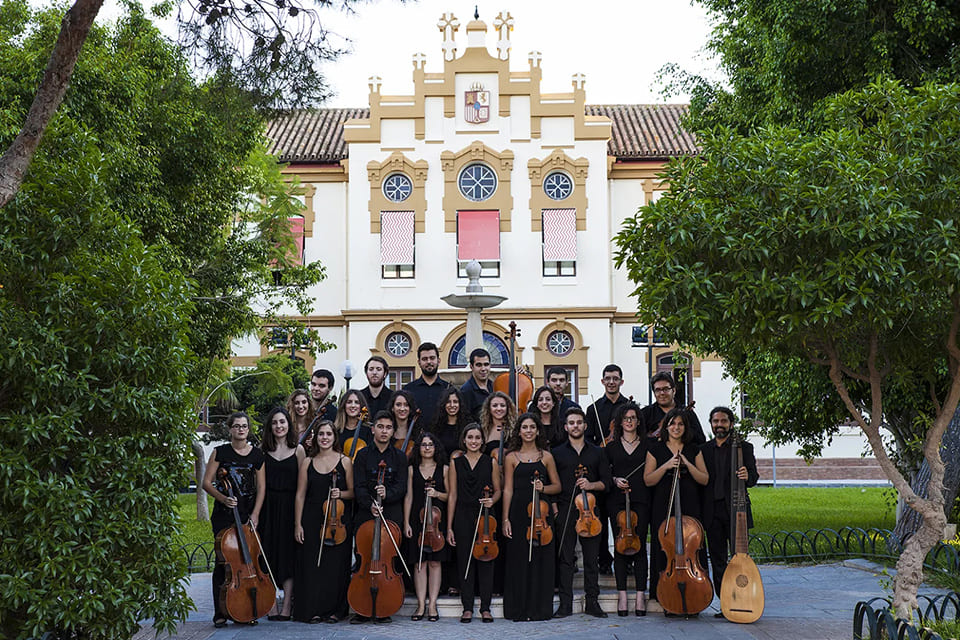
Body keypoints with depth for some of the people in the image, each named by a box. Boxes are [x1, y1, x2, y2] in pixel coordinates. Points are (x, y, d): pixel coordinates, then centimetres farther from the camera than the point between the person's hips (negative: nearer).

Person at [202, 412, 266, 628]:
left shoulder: (257, 455, 8)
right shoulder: (220, 452, 2)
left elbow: (261, 488, 7)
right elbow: (207, 483, 0)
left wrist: (255, 514, -3)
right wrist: (223, 498, -16)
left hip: (248, 515, 2)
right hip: (224, 515, -2)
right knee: (224, 561, -4)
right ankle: (220, 612, 5)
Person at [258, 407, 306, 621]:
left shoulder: (297, 449, 2)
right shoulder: (263, 451, 7)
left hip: (289, 506, -2)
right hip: (268, 507, 2)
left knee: (288, 554, 0)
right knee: (269, 554, 2)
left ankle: (287, 606, 4)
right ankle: (271, 606, 8)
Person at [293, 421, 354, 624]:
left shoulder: (345, 461, 4)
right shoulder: (308, 463, 8)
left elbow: (353, 492, 6)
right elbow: (300, 495, 6)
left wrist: (340, 494, -15)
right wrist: (297, 524, 1)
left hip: (338, 521, -1)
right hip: (312, 520, 1)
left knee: (336, 565, 0)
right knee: (311, 565, 0)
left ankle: (334, 610, 11)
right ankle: (313, 610, 9)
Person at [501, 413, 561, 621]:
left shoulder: (546, 457, 9)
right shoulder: (511, 457, 6)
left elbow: (557, 486, 12)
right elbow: (508, 490, 3)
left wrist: (543, 488, -9)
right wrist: (505, 519, -3)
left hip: (541, 511, 1)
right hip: (518, 512, -1)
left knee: (541, 560, 1)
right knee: (518, 560, 0)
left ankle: (540, 608, 10)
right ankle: (519, 609, 8)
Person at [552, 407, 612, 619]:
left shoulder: (597, 452, 12)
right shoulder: (557, 453, 10)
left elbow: (606, 482, 9)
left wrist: (591, 485, -10)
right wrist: (554, 506, -4)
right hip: (565, 511, -1)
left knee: (592, 558, 3)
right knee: (565, 558, -1)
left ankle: (592, 602, 11)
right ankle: (565, 603, 5)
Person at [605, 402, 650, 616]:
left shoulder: (647, 445, 10)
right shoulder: (611, 447, 12)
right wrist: (615, 480, -3)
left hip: (640, 500, -1)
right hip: (617, 500, 1)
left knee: (640, 545, -3)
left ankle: (640, 594, 1)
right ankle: (622, 593, 4)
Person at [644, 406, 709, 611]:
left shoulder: (693, 450, 10)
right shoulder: (656, 449, 6)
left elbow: (704, 479, 5)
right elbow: (648, 480, 0)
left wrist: (687, 465, -9)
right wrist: (666, 466, -13)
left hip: (689, 507, 1)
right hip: (663, 507, -1)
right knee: (665, 551, -3)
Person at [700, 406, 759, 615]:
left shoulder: (744, 448, 5)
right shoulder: (704, 450, 13)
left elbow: (753, 478, -4)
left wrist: (747, 476, -27)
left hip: (735, 510, -3)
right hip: (713, 512, 3)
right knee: (717, 560, 5)